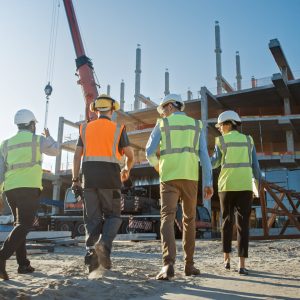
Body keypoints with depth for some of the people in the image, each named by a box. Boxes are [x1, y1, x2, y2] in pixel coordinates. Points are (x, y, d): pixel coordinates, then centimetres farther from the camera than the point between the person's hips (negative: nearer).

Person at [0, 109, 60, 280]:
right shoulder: (38, 140, 4)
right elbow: (55, 151, 22)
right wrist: (49, 137, 40)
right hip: (29, 188, -5)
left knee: (20, 223, 16)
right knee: (24, 224, -8)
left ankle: (23, 264, 15)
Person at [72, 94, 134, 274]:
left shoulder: (85, 128, 12)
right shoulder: (118, 129, 5)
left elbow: (77, 155, 5)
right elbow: (130, 155, 3)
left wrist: (75, 179, 6)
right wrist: (127, 170, 23)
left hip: (89, 178, 2)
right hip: (109, 178, -2)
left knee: (93, 218, 8)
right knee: (113, 216, 8)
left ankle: (91, 251, -7)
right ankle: (104, 245, -16)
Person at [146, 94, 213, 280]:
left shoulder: (162, 125, 9)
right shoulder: (196, 125, 15)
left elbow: (150, 152, 2)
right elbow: (204, 154, 4)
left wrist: (156, 165, 26)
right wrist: (208, 183, 1)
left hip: (169, 177, -2)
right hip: (190, 177, 2)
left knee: (167, 219, -8)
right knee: (189, 220, 12)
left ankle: (169, 264, -25)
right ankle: (189, 264, 13)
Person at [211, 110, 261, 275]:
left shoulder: (221, 141, 1)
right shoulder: (248, 140, 9)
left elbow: (214, 164, 5)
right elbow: (255, 165, 6)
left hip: (227, 186, -1)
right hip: (244, 186, 1)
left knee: (227, 222, 14)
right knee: (243, 224, -2)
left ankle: (226, 259, 14)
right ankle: (242, 265, -9)